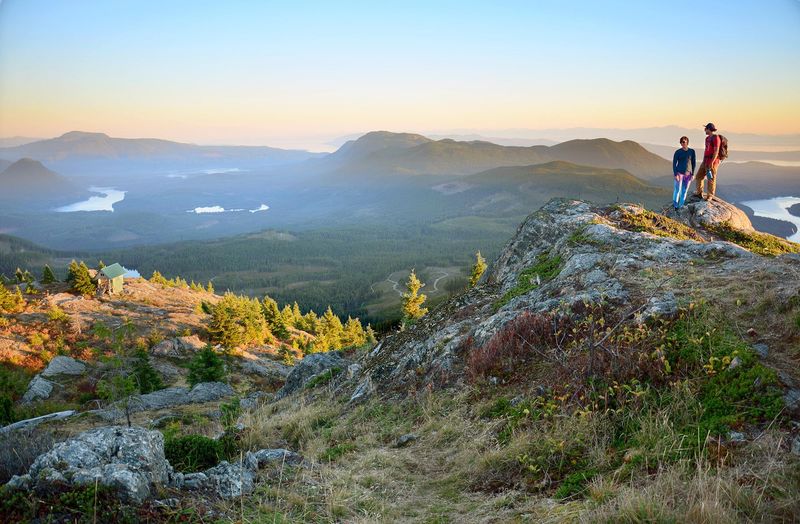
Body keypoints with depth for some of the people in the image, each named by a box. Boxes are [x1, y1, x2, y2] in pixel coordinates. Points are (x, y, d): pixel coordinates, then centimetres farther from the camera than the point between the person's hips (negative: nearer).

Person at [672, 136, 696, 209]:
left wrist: (692, 174, 1)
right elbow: (674, 163, -7)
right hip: (679, 173, -3)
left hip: (688, 174, 3)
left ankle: (681, 205, 23)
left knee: (685, 190, 10)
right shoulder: (677, 152, -9)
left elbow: (694, 163, 3)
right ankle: (675, 205, 19)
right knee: (677, 189, 2)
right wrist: (675, 174, -12)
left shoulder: (692, 151, -2)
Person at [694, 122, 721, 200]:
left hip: (712, 161, -9)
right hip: (706, 161, 9)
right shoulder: (707, 138, 14)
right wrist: (703, 161, 21)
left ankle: (710, 196, 9)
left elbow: (716, 151, -20)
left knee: (711, 179, -1)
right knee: (699, 176, 11)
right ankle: (699, 193, 22)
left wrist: (711, 162, -24)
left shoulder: (715, 138, -16)